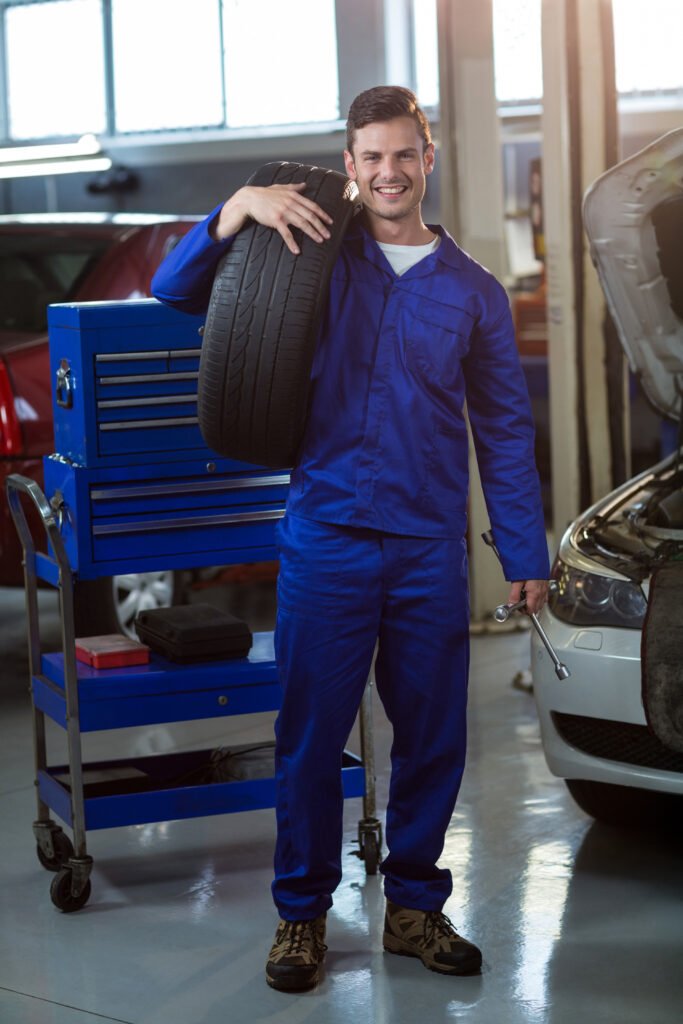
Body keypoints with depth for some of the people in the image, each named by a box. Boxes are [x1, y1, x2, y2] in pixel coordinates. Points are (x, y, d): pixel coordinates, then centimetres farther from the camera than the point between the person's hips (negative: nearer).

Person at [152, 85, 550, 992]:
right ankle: (303, 912, 18)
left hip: (430, 550, 2)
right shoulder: (315, 259, 5)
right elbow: (175, 290, 3)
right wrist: (239, 209, -13)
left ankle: (415, 906, 24)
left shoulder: (472, 291, 9)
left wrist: (525, 556, 6)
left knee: (433, 738, 8)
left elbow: (506, 430, 11)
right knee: (311, 737, 3)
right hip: (326, 539, -1)